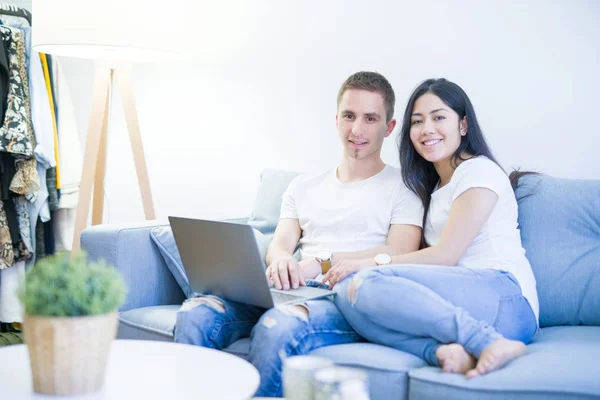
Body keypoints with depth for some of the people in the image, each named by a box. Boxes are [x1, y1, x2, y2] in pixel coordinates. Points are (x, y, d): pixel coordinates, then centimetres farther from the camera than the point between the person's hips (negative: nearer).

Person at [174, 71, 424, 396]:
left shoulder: (403, 187, 10)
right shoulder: (303, 187, 25)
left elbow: (400, 256, -4)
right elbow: (279, 244, 13)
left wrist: (322, 263, -14)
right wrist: (281, 259, -13)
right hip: (290, 293, 5)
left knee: (279, 326, -38)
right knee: (196, 313, -23)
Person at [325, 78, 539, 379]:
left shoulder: (479, 171, 3)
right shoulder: (433, 187, 28)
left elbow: (445, 255, -6)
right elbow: (434, 259, 16)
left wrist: (367, 264, -4)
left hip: (505, 298, -7)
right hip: (459, 306, 7)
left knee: (368, 283, -27)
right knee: (346, 291, -16)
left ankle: (490, 342, -31)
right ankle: (444, 351, -32)